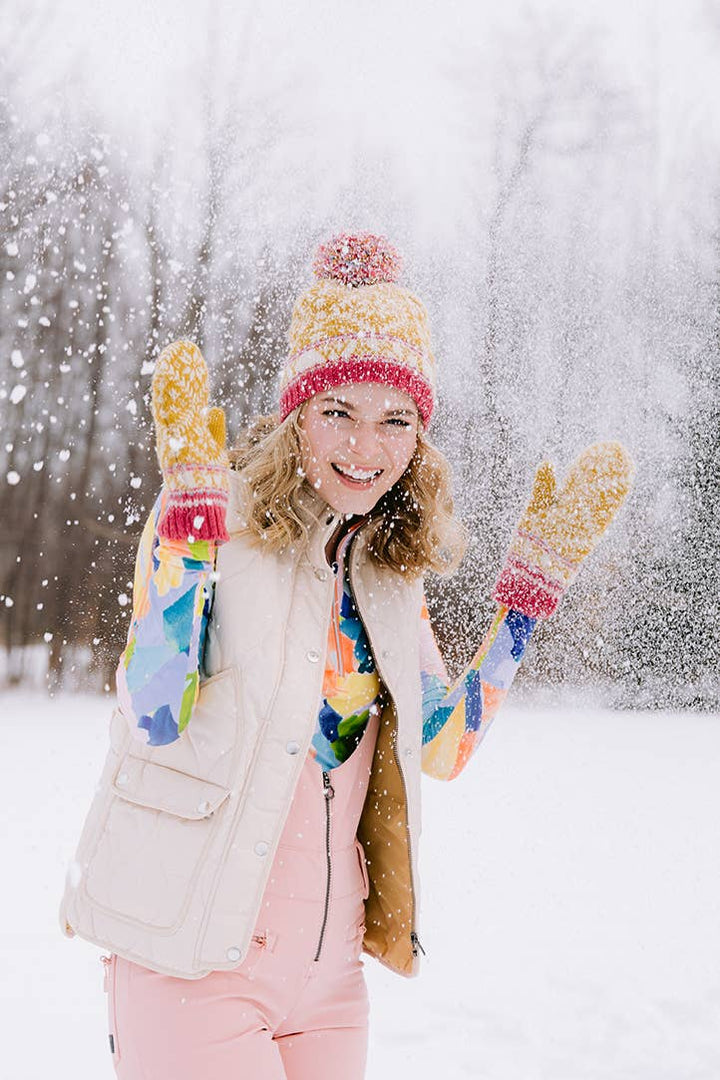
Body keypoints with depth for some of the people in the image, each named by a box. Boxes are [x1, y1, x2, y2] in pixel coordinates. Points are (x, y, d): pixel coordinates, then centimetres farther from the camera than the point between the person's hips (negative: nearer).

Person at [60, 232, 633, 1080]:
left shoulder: (385, 563, 9)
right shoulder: (212, 520, -9)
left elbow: (443, 748, 10)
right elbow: (155, 717, -21)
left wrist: (535, 576, 8)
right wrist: (191, 498, -25)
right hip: (192, 956, -6)